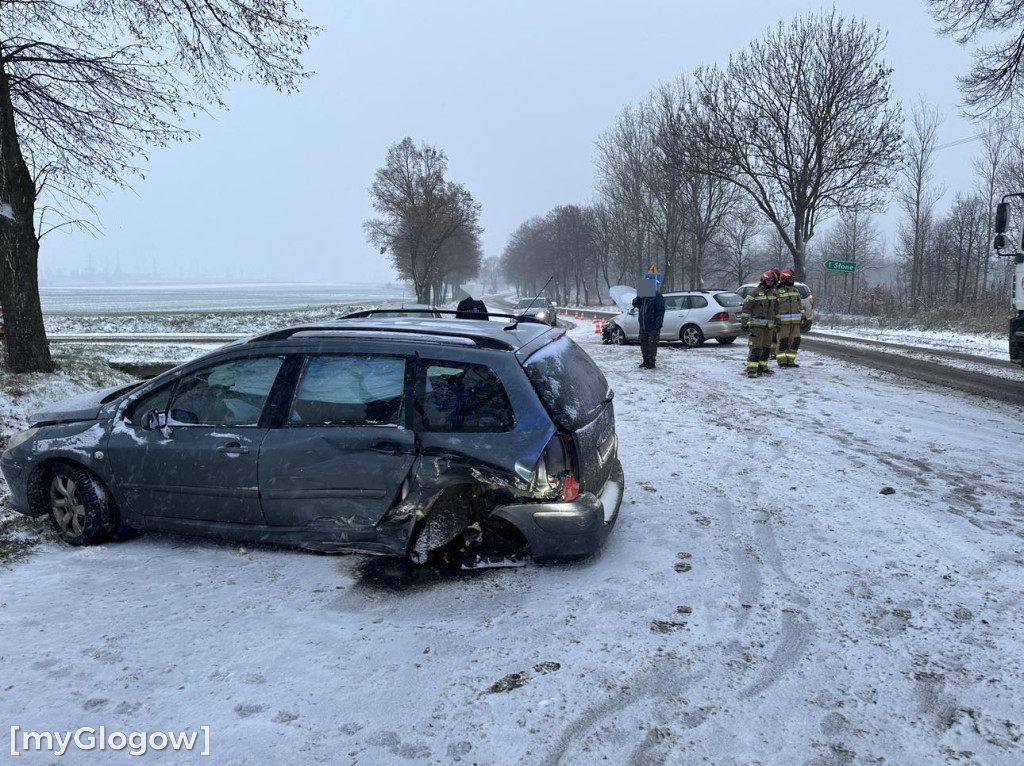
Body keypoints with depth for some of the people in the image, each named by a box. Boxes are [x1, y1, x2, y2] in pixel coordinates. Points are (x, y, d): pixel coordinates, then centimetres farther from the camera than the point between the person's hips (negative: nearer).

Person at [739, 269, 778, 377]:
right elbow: (746, 307, -8)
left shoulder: (773, 293, 15)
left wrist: (776, 322, 26)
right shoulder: (755, 292, -7)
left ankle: (762, 366, 23)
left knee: (766, 347, 12)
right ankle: (751, 369, -13)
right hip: (756, 324, -7)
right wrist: (745, 322, -12)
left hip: (768, 325, 7)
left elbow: (775, 309, 26)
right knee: (755, 347, -13)